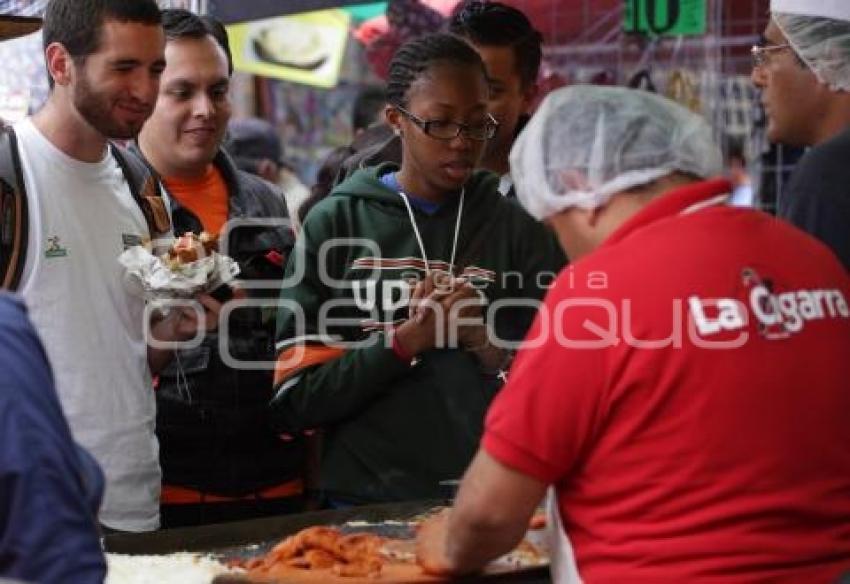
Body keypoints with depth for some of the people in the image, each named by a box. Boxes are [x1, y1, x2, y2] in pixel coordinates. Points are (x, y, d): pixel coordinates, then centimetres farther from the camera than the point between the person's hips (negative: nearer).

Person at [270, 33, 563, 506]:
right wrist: (407, 340, -15)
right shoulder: (335, 224, -1)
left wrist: (490, 349, -15)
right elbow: (294, 400, -5)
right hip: (367, 500, -1)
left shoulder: (516, 228, 2)